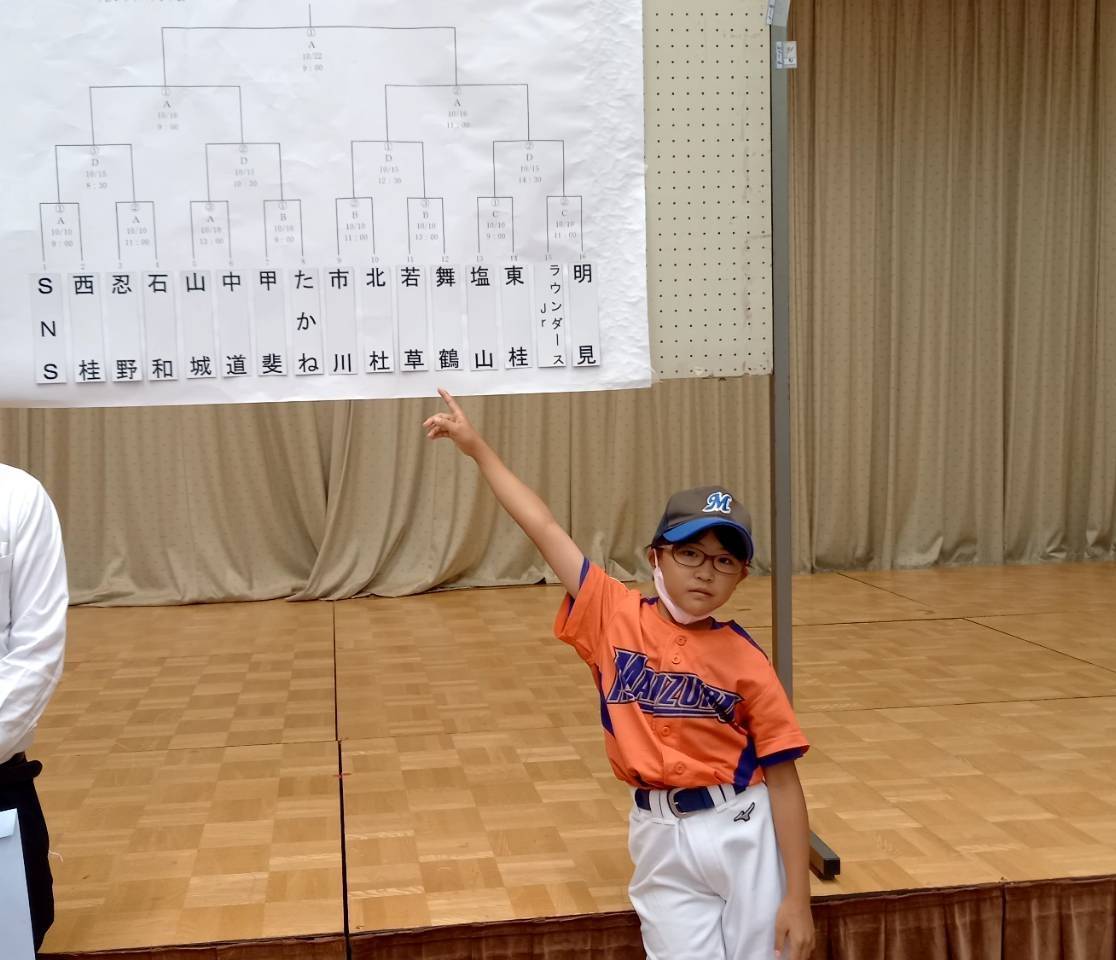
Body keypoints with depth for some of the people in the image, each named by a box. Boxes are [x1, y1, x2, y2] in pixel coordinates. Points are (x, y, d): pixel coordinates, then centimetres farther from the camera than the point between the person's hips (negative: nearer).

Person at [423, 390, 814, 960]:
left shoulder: (745, 661, -8)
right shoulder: (615, 617, -3)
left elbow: (783, 780, -6)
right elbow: (544, 529, -3)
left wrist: (798, 898, -8)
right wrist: (477, 447, 0)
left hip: (741, 832, -1)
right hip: (660, 839, 1)